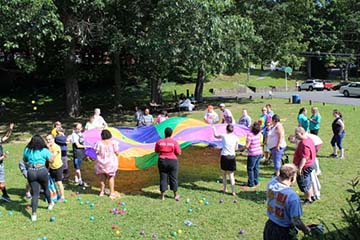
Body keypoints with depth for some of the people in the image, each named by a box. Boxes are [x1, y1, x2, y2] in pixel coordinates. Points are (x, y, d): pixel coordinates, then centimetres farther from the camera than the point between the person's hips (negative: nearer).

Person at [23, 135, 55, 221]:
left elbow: (24, 160, 20)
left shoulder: (27, 150, 5)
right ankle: (50, 204, 45)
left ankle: (33, 214, -3)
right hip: (42, 171, -1)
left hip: (31, 172, 2)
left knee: (35, 193, 4)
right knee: (46, 189, 23)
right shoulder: (44, 150, -3)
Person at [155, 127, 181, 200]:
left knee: (163, 178, 9)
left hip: (162, 161, 2)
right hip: (172, 161, -1)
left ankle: (162, 195, 15)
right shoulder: (174, 142, -10)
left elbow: (156, 151, 9)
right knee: (173, 178, 10)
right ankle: (175, 195, 19)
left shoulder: (159, 142, -3)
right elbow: (178, 153, -7)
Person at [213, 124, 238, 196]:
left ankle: (225, 189, 28)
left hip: (224, 156, -1)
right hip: (232, 157, 1)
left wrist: (214, 129, 30)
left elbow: (216, 136, 13)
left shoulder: (224, 136, -7)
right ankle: (233, 191, 4)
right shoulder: (236, 138, -3)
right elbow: (236, 148, 7)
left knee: (224, 174, 18)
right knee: (231, 175, 8)